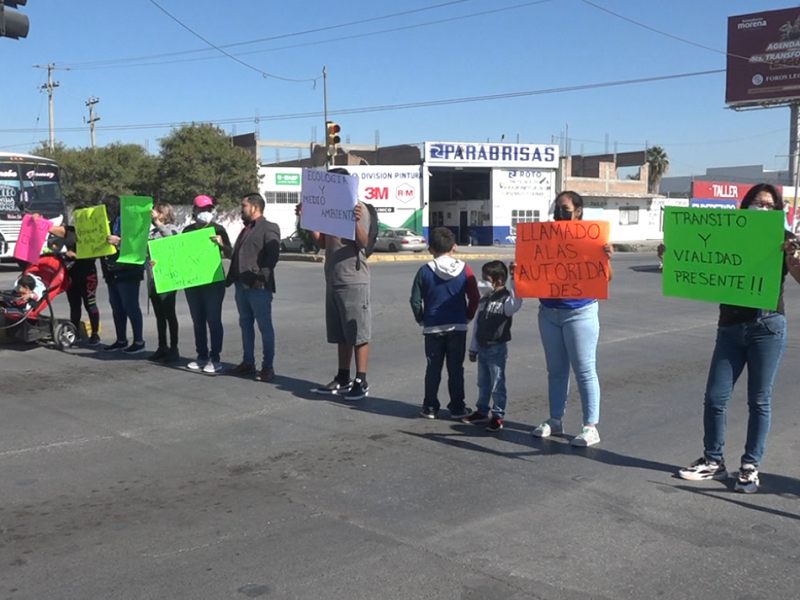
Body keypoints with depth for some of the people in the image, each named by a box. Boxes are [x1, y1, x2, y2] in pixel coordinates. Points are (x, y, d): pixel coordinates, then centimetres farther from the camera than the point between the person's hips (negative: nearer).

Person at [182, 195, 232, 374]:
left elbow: (230, 254, -6)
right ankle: (202, 357, 19)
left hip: (213, 281, -5)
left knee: (213, 320, -4)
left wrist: (221, 244, -25)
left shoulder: (218, 230, -2)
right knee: (198, 321, 10)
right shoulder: (188, 230, 9)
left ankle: (215, 359, 0)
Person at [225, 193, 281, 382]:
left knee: (265, 326, -3)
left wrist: (262, 277, -23)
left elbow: (272, 255, -17)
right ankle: (248, 362, 21)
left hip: (258, 287, -9)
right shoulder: (246, 230, 24)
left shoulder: (269, 228, -6)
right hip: (241, 286, 9)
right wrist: (231, 278, 17)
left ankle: (268, 366, 1)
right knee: (245, 324, 13)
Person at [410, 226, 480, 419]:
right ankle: (457, 408, 12)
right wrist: (467, 316, 11)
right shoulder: (464, 269, -4)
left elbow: (415, 300, -4)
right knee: (456, 369, 7)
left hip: (433, 328, 0)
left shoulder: (425, 271, -5)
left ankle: (430, 407, 14)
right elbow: (475, 297, -3)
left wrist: (421, 320, 10)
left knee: (433, 368, 9)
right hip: (458, 327, 0)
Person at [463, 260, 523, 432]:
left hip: (497, 348, -7)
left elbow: (516, 304, -39)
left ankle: (498, 416, 9)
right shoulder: (484, 300, 10)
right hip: (482, 348, 7)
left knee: (497, 384, 0)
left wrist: (513, 279, -46)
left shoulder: (506, 299, -13)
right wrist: (473, 348, 16)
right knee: (483, 383, 17)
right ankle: (482, 412, 28)